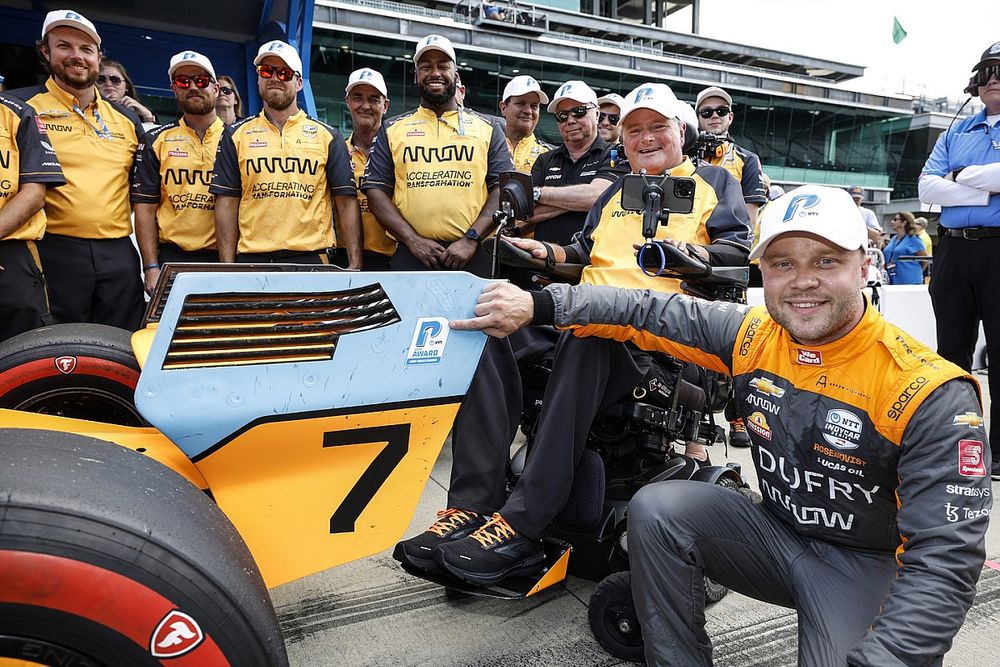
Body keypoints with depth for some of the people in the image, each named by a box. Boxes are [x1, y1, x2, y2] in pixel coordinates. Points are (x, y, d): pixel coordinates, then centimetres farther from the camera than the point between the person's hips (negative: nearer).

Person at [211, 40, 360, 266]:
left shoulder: (327, 136, 8)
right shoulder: (236, 136, 11)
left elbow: (346, 201, 3)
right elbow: (227, 203, 6)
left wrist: (354, 264, -5)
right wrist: (227, 267, -2)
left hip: (310, 257, -1)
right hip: (251, 258, 1)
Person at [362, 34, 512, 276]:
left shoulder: (488, 129, 12)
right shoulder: (392, 130, 13)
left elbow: (503, 189, 4)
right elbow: (376, 190, 6)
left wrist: (471, 239, -9)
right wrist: (413, 240, -7)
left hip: (473, 255, 0)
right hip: (411, 254, 0)